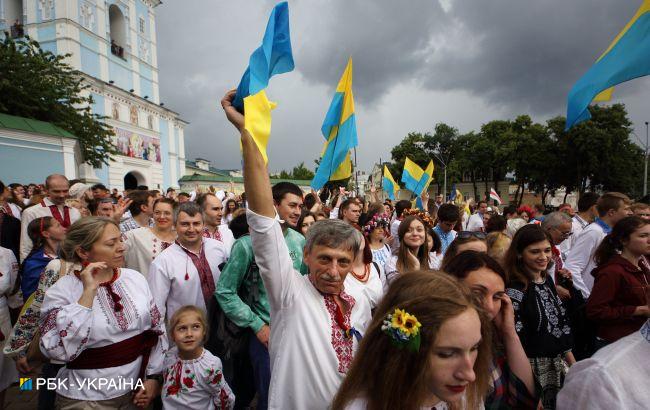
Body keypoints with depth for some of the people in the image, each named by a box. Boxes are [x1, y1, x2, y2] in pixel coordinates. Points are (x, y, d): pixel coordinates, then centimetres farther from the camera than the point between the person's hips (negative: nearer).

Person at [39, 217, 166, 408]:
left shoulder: (136, 277, -3)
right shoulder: (62, 289, -13)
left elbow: (157, 329, 2)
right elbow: (59, 350, -25)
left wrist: (154, 377, -3)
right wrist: (89, 292, -26)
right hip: (86, 398, -3)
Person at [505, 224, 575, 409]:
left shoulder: (547, 280, 4)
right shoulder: (514, 289, -20)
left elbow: (562, 325, 12)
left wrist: (573, 363, 14)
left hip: (558, 365, 7)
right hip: (533, 370, -7)